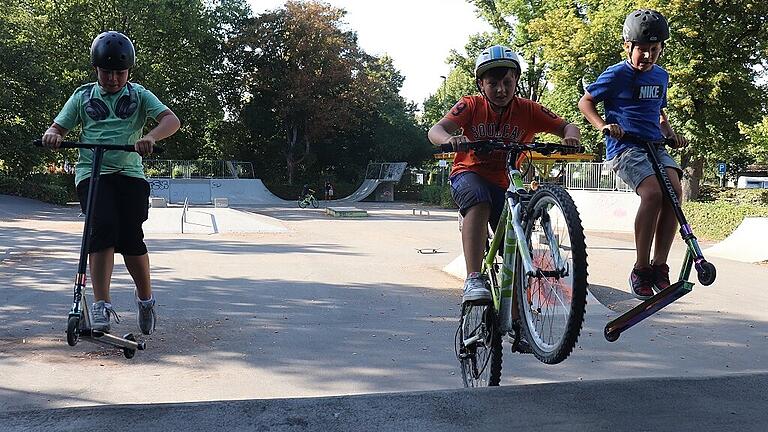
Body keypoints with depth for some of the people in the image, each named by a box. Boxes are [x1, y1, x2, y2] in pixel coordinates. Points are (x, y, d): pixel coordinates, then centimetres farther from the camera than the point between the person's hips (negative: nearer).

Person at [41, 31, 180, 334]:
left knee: (131, 237, -8)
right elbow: (58, 128, 13)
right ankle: (101, 305, -19)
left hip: (130, 172, 0)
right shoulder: (83, 96, 14)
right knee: (104, 228, -20)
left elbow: (171, 120, -4)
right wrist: (52, 135, -13)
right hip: (92, 173, 0)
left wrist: (150, 137, -26)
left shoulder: (138, 95, 10)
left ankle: (146, 298, 15)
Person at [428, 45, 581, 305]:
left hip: (505, 183, 3)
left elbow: (566, 126, -8)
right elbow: (436, 130, -22)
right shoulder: (471, 105, -9)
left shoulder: (527, 110, -5)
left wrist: (570, 137, -33)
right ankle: (473, 279, -44)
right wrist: (449, 139, -46)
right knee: (479, 203, -37)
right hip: (469, 174, -3)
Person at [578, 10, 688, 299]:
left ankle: (659, 265, -14)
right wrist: (603, 126, -12)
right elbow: (585, 102, 4)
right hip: (625, 146, -6)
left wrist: (671, 134, 14)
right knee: (653, 193, -29)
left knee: (674, 192, -21)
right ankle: (640, 269, -19)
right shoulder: (617, 74, -1)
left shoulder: (661, 76, 18)